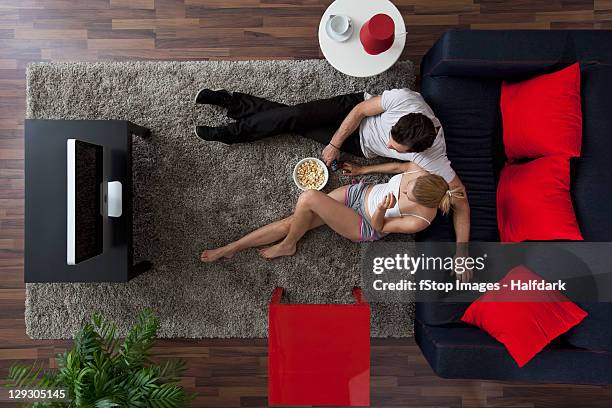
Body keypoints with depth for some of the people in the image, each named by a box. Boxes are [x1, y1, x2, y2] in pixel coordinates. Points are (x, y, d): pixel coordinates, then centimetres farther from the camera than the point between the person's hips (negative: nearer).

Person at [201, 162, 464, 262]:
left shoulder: (421, 220, -25)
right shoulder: (419, 171, -14)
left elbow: (380, 227, -12)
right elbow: (397, 166, 8)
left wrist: (381, 211, -34)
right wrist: (362, 170, 14)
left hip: (363, 227, -5)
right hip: (360, 191, 5)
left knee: (309, 197, -29)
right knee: (292, 222, -5)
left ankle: (287, 246, 1)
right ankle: (230, 249, 5)